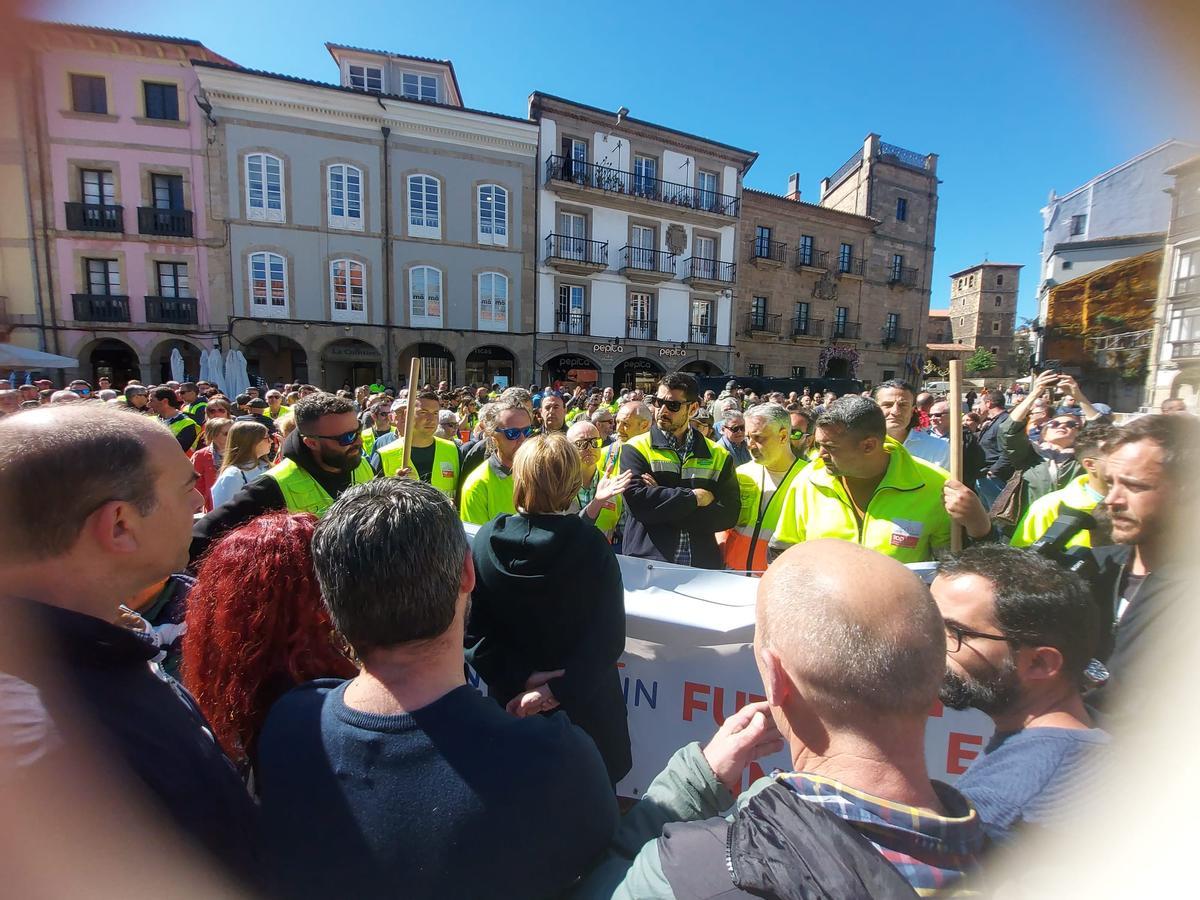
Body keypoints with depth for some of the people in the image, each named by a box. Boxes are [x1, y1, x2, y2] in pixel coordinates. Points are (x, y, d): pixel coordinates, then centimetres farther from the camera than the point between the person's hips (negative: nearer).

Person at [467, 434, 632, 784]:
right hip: (584, 704, -1)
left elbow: (474, 630, -12)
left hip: (511, 702, 2)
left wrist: (520, 680, -13)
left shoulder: (486, 540, -14)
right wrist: (558, 689, -18)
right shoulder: (590, 544, -20)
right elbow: (609, 637, -20)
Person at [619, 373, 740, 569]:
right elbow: (637, 500, -10)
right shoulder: (636, 448, 4)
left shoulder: (718, 456, 10)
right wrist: (694, 497, -6)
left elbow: (729, 515, -1)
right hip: (645, 561, -2)